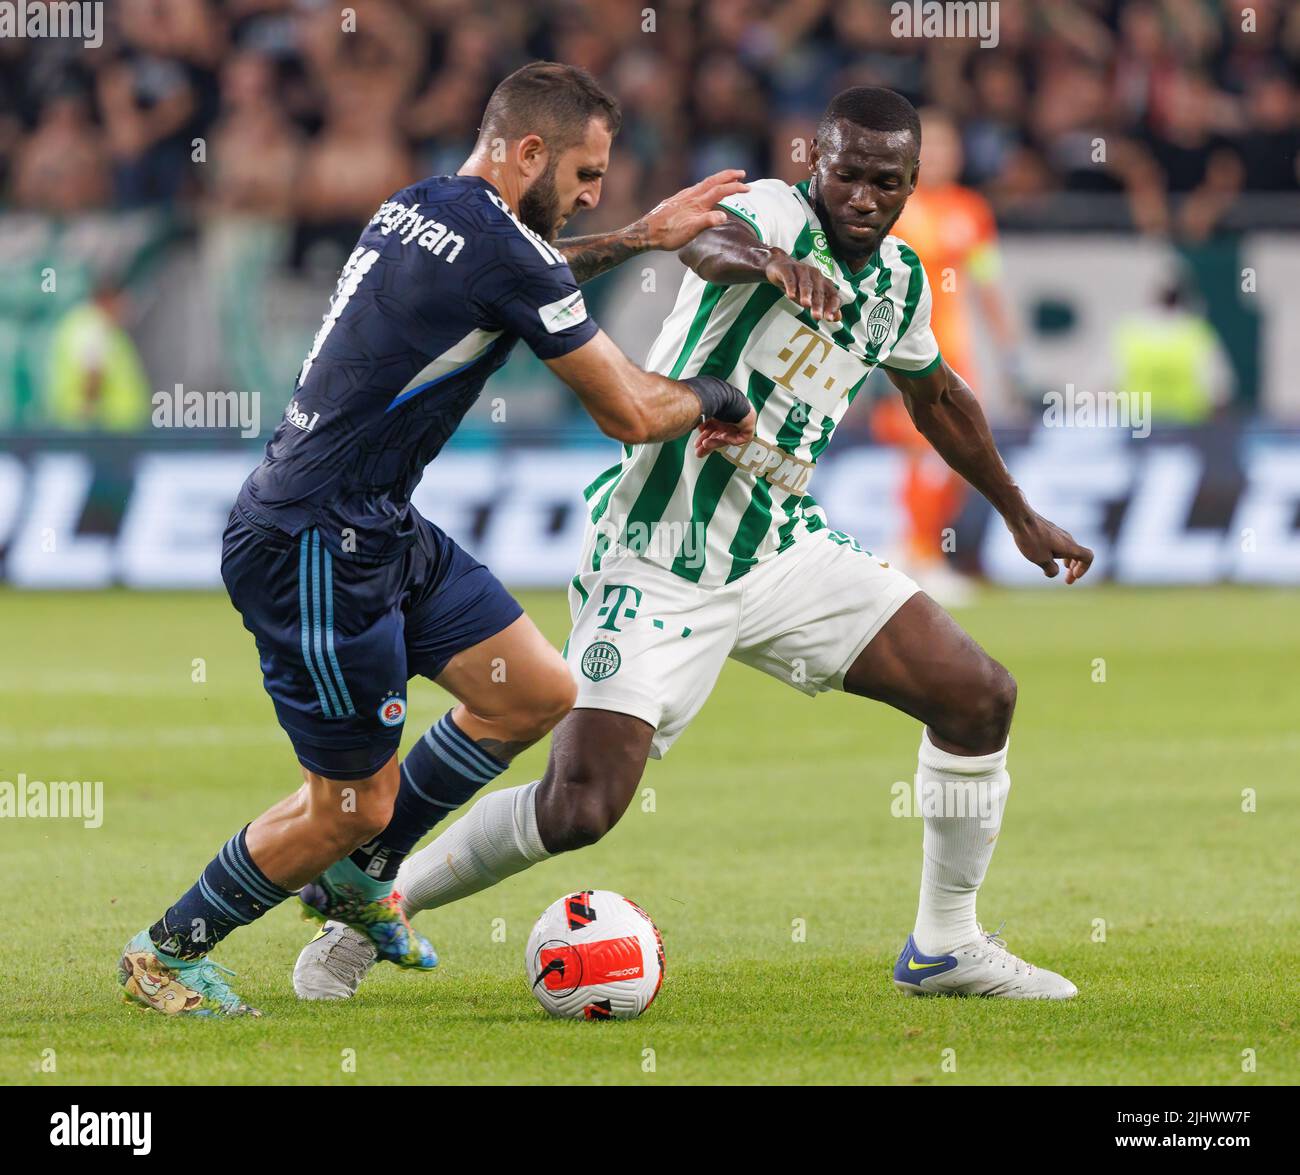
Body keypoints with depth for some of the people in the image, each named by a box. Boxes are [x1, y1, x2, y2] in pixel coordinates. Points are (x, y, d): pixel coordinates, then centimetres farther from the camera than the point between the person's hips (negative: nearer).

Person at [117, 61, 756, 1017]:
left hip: (385, 533, 10)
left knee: (538, 695, 13)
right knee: (356, 805, 0)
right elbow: (629, 413, -13)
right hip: (315, 551, -10)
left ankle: (357, 876, 28)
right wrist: (716, 402, 7)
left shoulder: (423, 207, 9)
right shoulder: (502, 248, -19)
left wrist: (641, 239, 30)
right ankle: (165, 954, 19)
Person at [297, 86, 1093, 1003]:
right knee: (578, 809, -16)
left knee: (981, 698, -1)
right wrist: (762, 259, -65)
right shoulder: (777, 213, -15)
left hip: (784, 550, 7)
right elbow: (705, 239, -41)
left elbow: (937, 397, 28)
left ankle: (947, 946, 16)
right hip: (657, 568, -7)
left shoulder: (899, 282, 7)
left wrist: (1021, 516, 38)